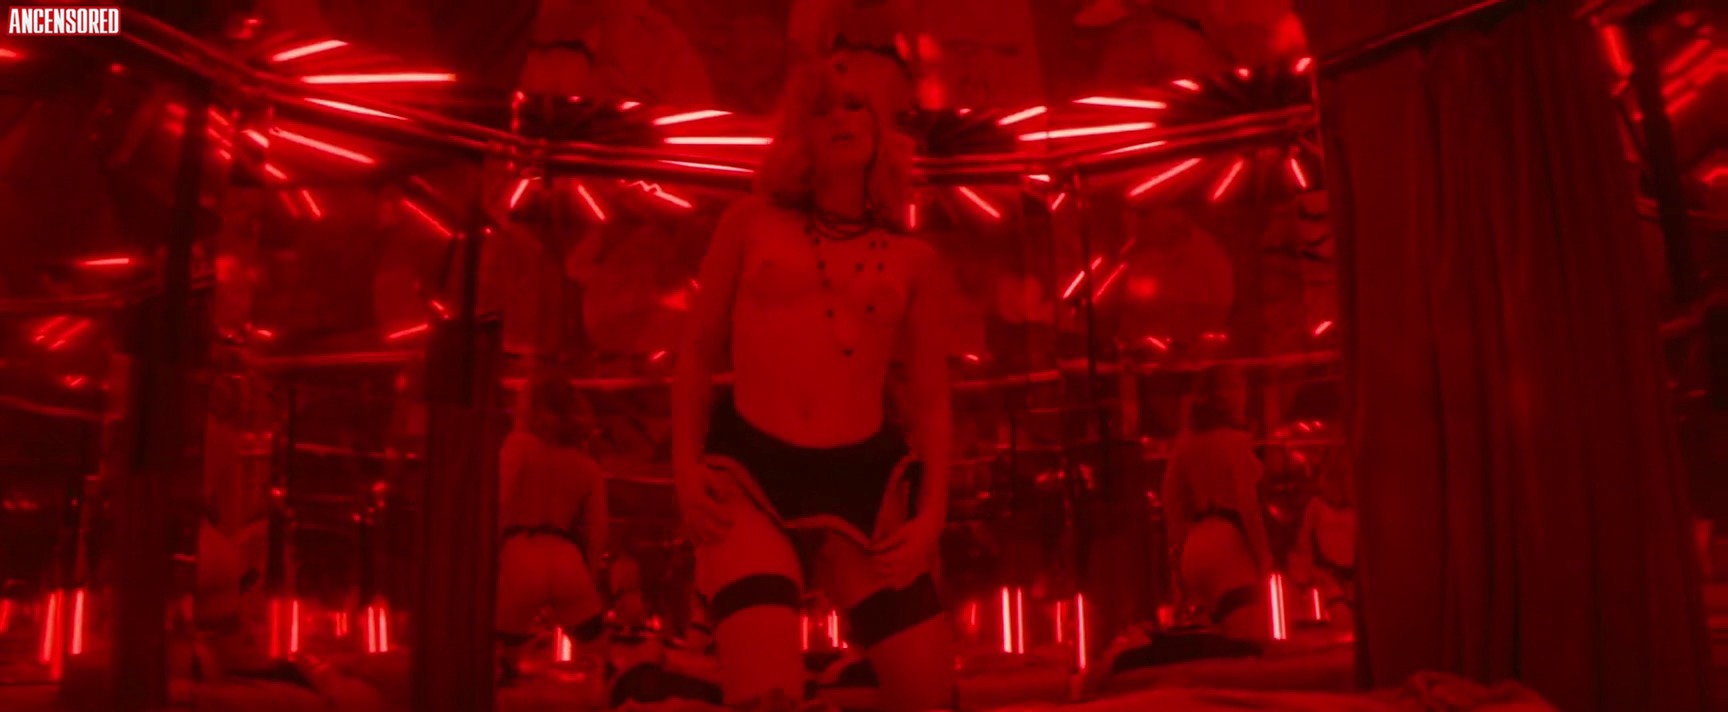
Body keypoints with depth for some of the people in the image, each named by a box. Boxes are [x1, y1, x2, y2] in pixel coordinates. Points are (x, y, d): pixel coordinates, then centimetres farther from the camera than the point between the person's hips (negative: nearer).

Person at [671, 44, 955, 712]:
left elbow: (931, 398, 12)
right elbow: (698, 351, 11)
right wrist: (686, 465, -2)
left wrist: (931, 511, 1)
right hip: (750, 471, -2)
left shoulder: (911, 261, 11)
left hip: (864, 481, 2)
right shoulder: (752, 224, 9)